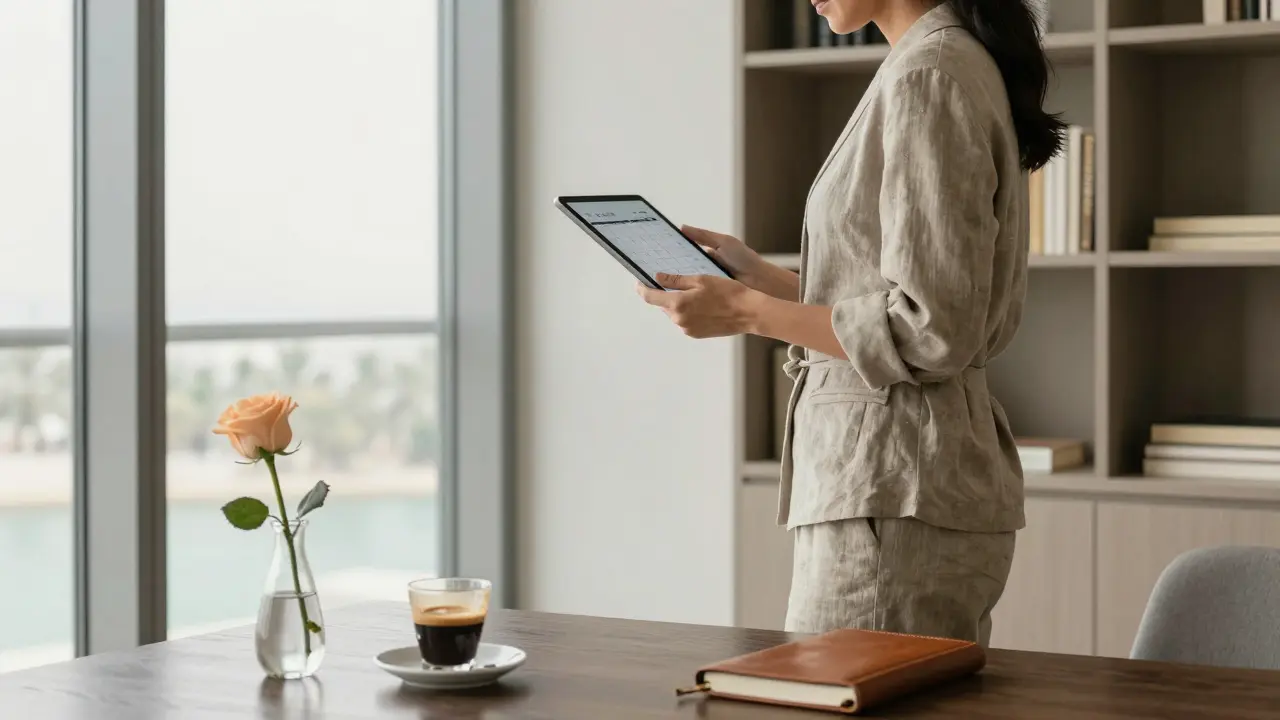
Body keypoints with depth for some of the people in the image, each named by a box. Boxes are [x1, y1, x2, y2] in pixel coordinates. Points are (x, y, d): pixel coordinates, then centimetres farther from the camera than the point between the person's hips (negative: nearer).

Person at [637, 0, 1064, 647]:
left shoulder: (927, 75, -14)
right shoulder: (962, 61, 16)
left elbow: (930, 331, -19)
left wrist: (748, 313, -13)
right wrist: (758, 277, 17)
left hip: (893, 493, -10)